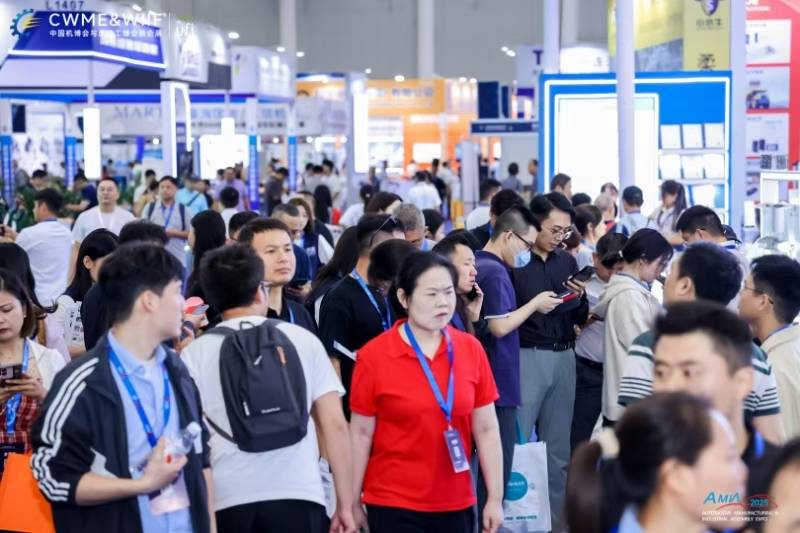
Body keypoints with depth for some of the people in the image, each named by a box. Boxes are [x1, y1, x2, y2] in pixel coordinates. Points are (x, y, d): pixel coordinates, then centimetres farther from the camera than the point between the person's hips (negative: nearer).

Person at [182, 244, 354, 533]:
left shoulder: (194, 354, 5)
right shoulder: (303, 340, 7)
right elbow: (335, 424, 5)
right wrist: (345, 503, 11)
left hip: (228, 501, 0)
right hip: (297, 496, 0)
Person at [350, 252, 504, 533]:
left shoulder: (471, 349, 0)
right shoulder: (374, 355, -9)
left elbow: (486, 429, 4)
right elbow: (361, 434, -3)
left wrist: (495, 498, 2)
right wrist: (352, 502, 0)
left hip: (457, 503, 3)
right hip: (393, 505, -3)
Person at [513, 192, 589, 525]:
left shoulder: (567, 261, 11)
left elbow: (580, 318, 16)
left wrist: (579, 298, -3)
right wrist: (532, 307, -20)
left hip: (563, 357, 6)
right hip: (527, 357, -6)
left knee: (558, 448, 10)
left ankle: (553, 518, 19)